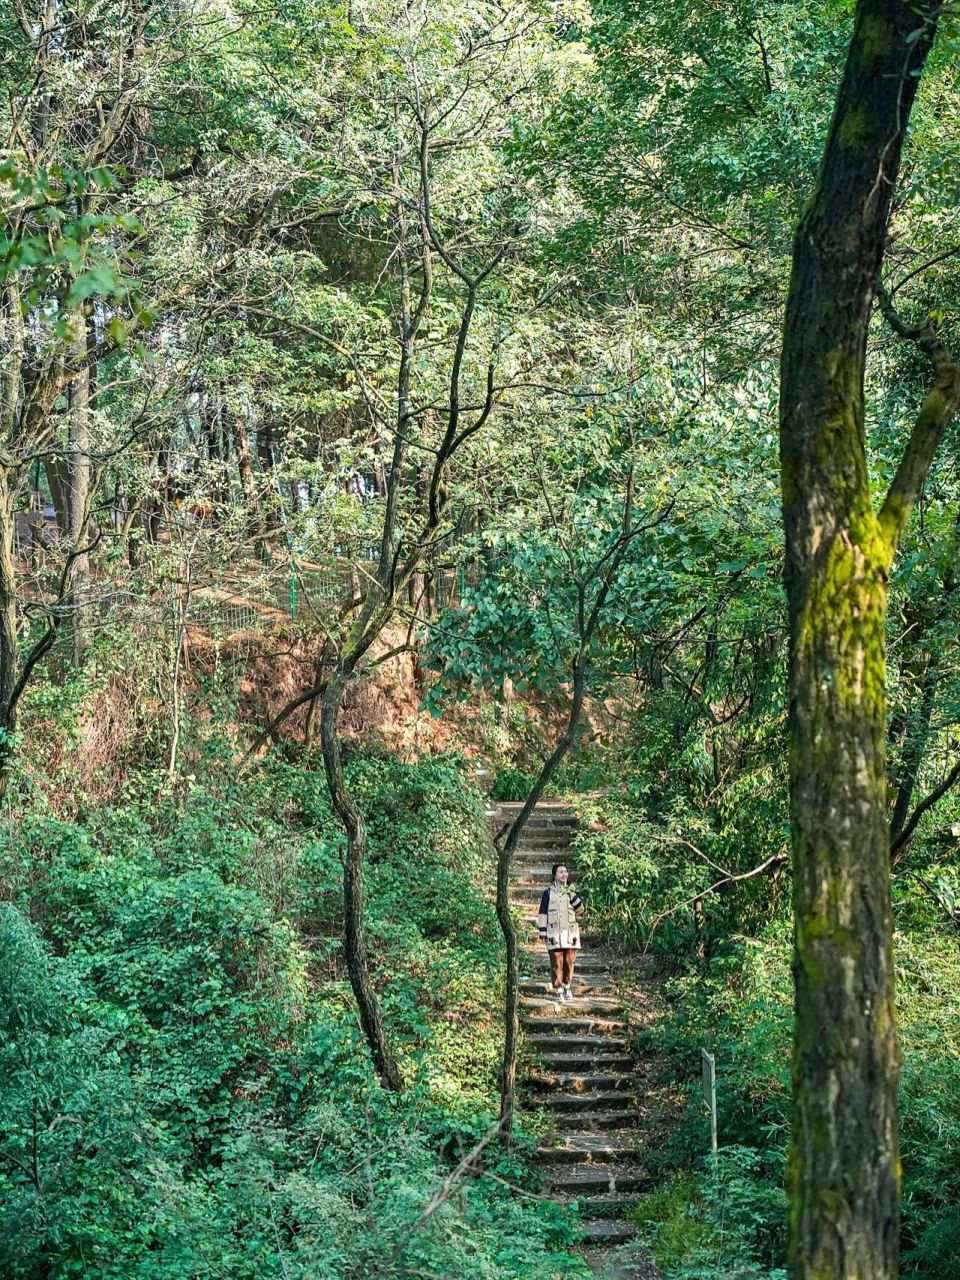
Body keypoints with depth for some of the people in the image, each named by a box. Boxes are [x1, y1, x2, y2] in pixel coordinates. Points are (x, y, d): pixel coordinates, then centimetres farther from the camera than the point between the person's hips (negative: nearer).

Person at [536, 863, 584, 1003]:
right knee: (557, 963, -3)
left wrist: (573, 896, -11)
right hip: (554, 933, -3)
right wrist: (543, 932, -3)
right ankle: (558, 991, 5)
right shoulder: (549, 891, 0)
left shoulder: (571, 890, 9)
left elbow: (580, 910, 2)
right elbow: (543, 912, 1)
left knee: (569, 962, 6)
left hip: (571, 933, 3)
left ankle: (566, 986, 24)